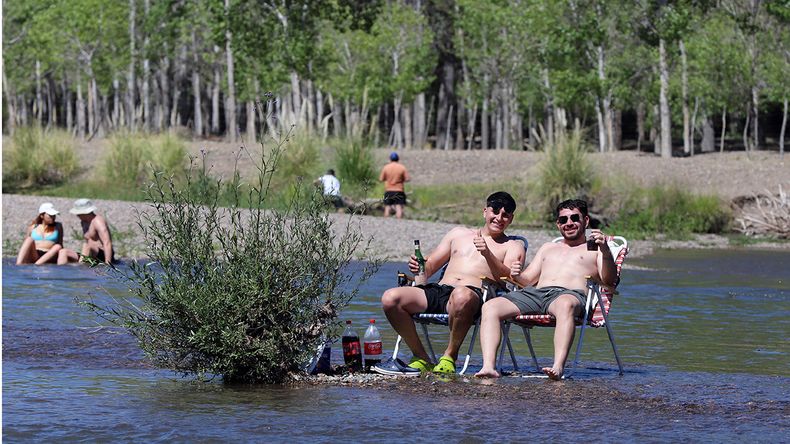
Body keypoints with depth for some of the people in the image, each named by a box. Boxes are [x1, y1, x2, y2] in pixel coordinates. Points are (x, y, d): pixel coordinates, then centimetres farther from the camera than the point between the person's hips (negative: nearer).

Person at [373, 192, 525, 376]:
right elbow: (430, 266, 26)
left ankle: (450, 355, -20)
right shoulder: (459, 233, 31)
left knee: (461, 296, -43)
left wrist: (488, 254, -16)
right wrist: (418, 266, 2)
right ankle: (421, 358, -10)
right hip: (438, 291, 4)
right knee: (390, 298, -22)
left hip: (474, 293, -4)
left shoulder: (513, 247, 19)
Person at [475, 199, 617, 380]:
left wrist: (605, 251, -15)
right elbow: (529, 278, 28)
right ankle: (488, 367, -37)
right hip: (535, 292, 5)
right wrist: (517, 276, 3)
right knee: (490, 307, -21)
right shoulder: (548, 248, 38)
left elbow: (609, 280, 4)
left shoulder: (594, 248, 22)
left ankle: (558, 367, -59)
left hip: (570, 293, -5)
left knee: (565, 305, -44)